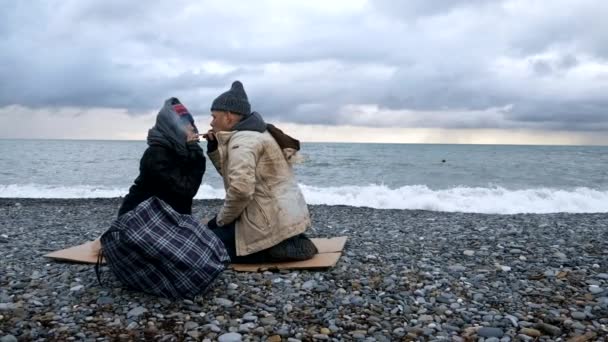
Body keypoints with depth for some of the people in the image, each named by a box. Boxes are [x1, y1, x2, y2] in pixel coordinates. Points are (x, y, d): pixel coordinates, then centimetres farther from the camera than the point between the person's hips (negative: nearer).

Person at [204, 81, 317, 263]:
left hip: (273, 220, -10)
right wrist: (214, 147, 8)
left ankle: (278, 248, -7)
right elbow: (231, 171, 20)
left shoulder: (242, 140, -17)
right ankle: (288, 242, 11)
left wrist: (221, 219, -13)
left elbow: (240, 189, -29)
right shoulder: (254, 133, 16)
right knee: (213, 226, 26)